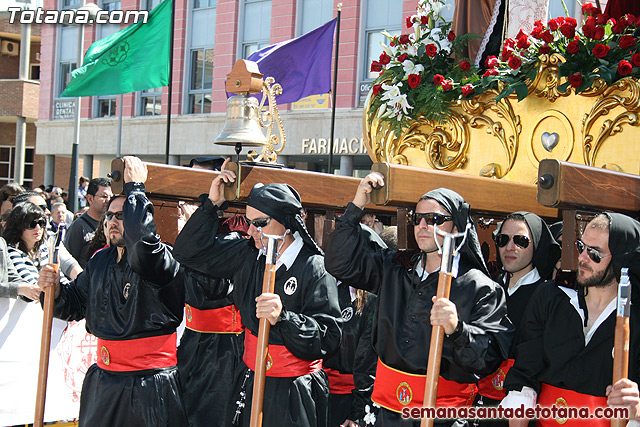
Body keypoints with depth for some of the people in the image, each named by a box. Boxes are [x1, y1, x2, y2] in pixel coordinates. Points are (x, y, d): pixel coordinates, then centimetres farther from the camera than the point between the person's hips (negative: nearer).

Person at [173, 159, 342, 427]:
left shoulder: (314, 269, -15)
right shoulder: (247, 256, 3)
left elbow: (327, 339, -18)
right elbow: (189, 252, 10)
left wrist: (283, 318, -32)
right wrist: (212, 204, 1)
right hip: (249, 386, 6)